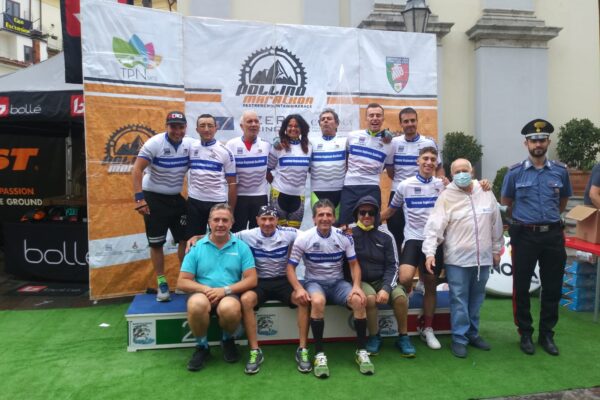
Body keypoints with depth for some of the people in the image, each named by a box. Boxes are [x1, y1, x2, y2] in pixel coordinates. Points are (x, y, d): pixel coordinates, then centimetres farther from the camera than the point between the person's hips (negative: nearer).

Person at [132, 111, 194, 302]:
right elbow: (137, 170, -16)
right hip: (153, 198, -4)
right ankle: (161, 283, 17)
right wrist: (139, 198, -23)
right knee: (156, 243, 4)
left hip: (176, 198, 4)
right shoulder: (154, 143, -15)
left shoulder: (190, 144, -4)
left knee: (186, 239, 5)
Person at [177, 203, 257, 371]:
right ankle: (202, 346, -3)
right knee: (196, 304, -35)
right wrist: (205, 289, -15)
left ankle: (228, 340, 3)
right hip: (202, 294, 1)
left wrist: (225, 290, -15)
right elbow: (182, 282, 3)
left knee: (229, 308, -36)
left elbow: (252, 280, -1)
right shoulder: (197, 247, 6)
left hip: (230, 295, 0)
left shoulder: (241, 246, 5)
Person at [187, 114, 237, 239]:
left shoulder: (225, 151, -4)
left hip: (218, 202, -2)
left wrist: (231, 210, -4)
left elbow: (232, 183, -3)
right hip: (194, 201, 2)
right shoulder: (190, 148, 3)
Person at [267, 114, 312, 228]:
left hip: (299, 194, 3)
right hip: (280, 193, -3)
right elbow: (267, 169, 1)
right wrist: (275, 183, 1)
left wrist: (301, 182, 7)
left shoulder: (308, 148, 7)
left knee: (294, 230, 8)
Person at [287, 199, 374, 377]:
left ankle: (361, 351, -10)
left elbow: (354, 264, 4)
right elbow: (290, 267, -5)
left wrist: (357, 286, -14)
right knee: (317, 301, -37)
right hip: (314, 282, -2)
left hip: (338, 283, 2)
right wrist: (298, 288, -21)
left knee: (359, 300, -27)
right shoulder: (303, 238, -9)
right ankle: (319, 354, -23)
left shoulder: (344, 237, -3)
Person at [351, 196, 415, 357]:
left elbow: (392, 265, -1)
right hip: (360, 281, -2)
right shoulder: (349, 233, -9)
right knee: (370, 298, -32)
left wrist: (386, 288, -14)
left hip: (382, 280, 3)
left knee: (400, 297, -23)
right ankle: (374, 337, -6)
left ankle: (403, 337, 0)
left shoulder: (385, 236, -2)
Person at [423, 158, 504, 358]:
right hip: (457, 259, -4)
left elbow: (496, 223, 12)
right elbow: (434, 226, -13)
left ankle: (472, 333, 31)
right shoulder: (446, 196, -7)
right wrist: (430, 252, -23)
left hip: (483, 257, 4)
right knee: (459, 299, 0)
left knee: (476, 299, 15)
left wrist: (496, 249, 15)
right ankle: (459, 338, 12)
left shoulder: (486, 193, 4)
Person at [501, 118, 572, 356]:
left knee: (552, 287, 9)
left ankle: (547, 334, 25)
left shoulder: (560, 171, 3)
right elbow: (505, 202, 10)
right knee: (521, 287, 6)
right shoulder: (515, 172, -2)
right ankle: (525, 334, 21)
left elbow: (564, 200, 19)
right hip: (525, 235, -2)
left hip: (553, 235, 2)